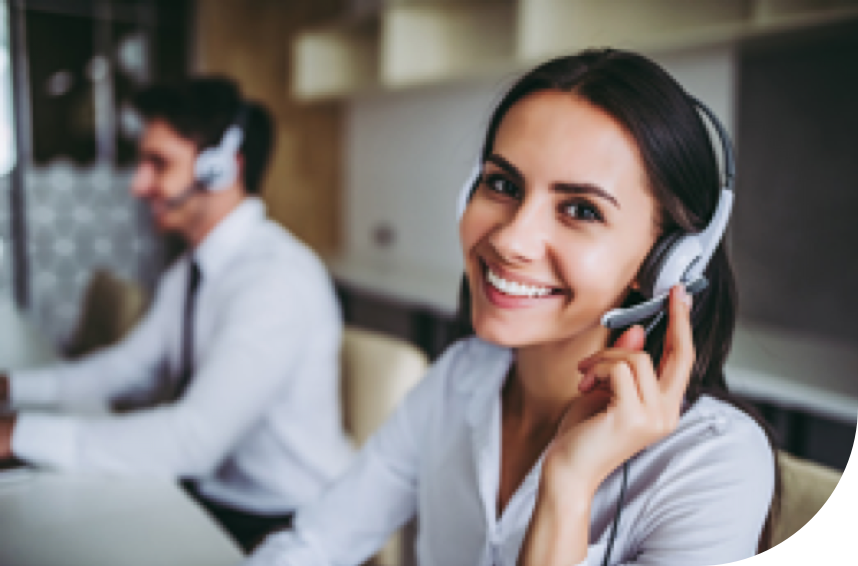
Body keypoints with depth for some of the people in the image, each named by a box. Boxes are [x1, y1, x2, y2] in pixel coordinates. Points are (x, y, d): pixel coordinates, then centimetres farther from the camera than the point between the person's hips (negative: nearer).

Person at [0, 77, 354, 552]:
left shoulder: (278, 278, -25)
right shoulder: (189, 271, 6)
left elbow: (196, 437, -30)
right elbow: (133, 366, 15)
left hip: (283, 528, -7)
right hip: (206, 490, 8)